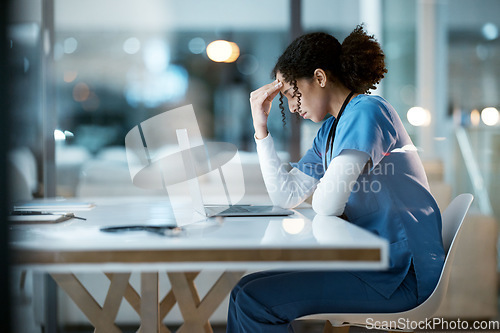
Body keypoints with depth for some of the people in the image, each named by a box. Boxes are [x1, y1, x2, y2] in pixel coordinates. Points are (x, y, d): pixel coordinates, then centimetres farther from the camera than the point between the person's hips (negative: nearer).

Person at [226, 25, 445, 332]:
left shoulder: (366, 111, -14)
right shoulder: (331, 129, 15)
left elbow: (326, 204, -22)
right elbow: (286, 197, 13)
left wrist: (330, 195, 2)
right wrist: (261, 126, 11)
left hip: (401, 273, -9)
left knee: (253, 301, -16)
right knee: (247, 288, 6)